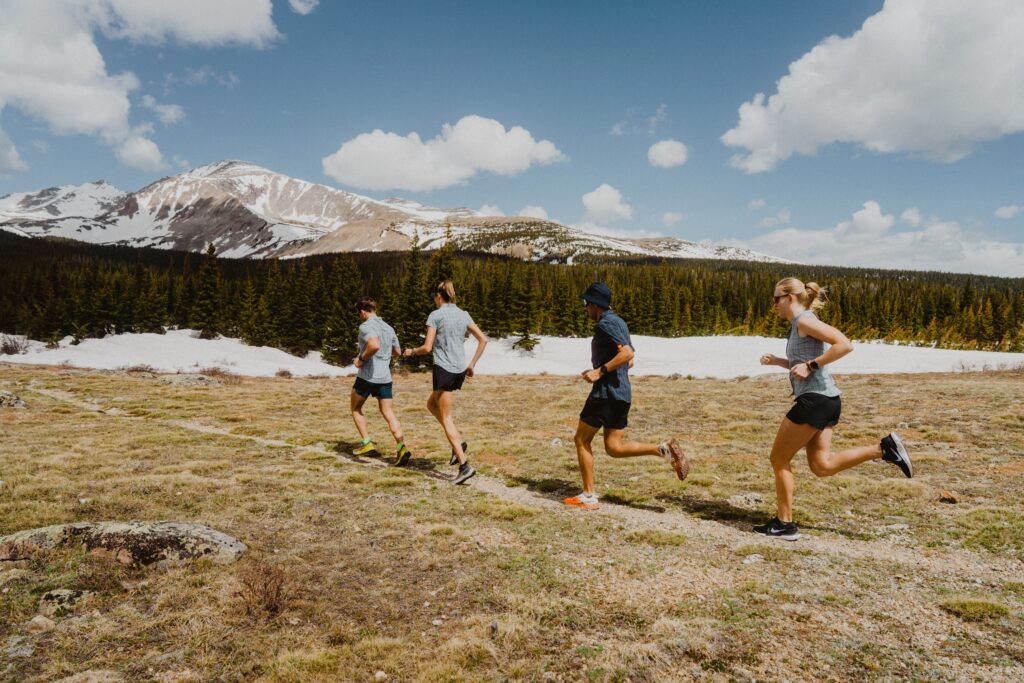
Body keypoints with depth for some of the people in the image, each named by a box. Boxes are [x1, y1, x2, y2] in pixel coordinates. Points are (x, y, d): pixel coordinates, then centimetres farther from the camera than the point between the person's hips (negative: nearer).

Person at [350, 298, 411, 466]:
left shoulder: (366, 326, -10)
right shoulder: (388, 328, 13)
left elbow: (374, 345, -29)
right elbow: (397, 352, 21)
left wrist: (361, 358, -15)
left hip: (367, 376, -5)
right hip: (385, 377, 5)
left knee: (356, 409, 17)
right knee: (389, 414, 3)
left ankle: (367, 442, 8)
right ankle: (401, 447, -14)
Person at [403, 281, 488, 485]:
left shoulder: (435, 315, -8)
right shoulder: (463, 315, 10)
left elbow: (427, 347, -11)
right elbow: (483, 340, 8)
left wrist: (412, 352, 9)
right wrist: (472, 364, 15)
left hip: (444, 369, -7)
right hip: (460, 370, 7)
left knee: (446, 418, 0)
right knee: (431, 404, 26)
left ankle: (465, 465, -6)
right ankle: (458, 440, 12)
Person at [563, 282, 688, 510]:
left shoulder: (606, 324, -11)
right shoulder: (618, 322, 19)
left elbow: (627, 353, -25)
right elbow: (629, 360, 24)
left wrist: (600, 371, -20)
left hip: (607, 390, -9)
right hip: (622, 392, 9)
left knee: (581, 440, 4)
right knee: (614, 447, 9)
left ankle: (588, 497, 7)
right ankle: (664, 449, -6)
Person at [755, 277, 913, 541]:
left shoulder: (805, 320, -11)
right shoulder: (798, 324, 18)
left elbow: (845, 345, -22)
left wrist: (810, 365, -21)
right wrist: (776, 361, 15)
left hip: (815, 400, -10)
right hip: (825, 400, 10)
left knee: (779, 459, 1)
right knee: (821, 465, 10)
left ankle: (785, 524, 9)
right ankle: (884, 448, 6)